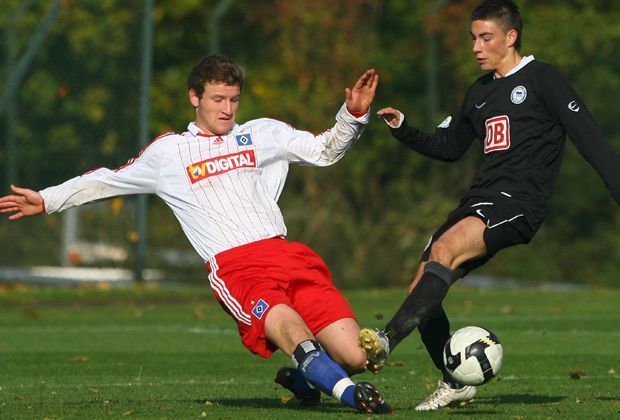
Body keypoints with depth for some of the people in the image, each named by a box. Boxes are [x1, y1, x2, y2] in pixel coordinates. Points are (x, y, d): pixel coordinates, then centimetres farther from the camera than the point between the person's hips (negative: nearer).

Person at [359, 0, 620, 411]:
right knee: (421, 292, -3)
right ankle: (455, 384, 10)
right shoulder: (480, 92, 21)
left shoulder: (543, 80, 0)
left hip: (519, 203, -8)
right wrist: (403, 129, 13)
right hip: (480, 199, 8)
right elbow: (448, 146, 30)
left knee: (444, 249, -32)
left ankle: (386, 342, -42)